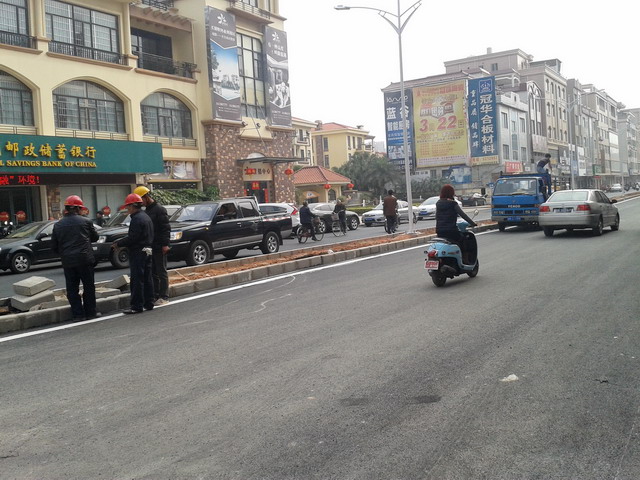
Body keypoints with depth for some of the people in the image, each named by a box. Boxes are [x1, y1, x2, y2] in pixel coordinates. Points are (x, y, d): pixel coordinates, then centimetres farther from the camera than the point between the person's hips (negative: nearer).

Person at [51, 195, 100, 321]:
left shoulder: (58, 225, 3)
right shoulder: (86, 221, -4)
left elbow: (54, 246, 7)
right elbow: (95, 237, 9)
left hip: (67, 262, 2)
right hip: (85, 260, -2)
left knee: (72, 289, 8)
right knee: (88, 287, 8)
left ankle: (78, 314, 8)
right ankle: (90, 312, 12)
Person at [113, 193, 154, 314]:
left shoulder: (137, 219, -16)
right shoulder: (146, 217, 15)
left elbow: (132, 238, -20)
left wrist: (118, 244, -9)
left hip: (138, 253, -10)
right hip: (147, 251, 10)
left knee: (137, 280, -6)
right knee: (147, 278, 12)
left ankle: (137, 306, -4)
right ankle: (148, 303, 17)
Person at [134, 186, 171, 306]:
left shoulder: (159, 209, -9)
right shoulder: (146, 211, 17)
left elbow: (166, 228, -14)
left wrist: (165, 244, -21)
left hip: (159, 247, -8)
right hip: (149, 247, 8)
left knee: (161, 272, -2)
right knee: (152, 273, 10)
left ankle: (164, 297, 2)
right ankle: (155, 296, 15)